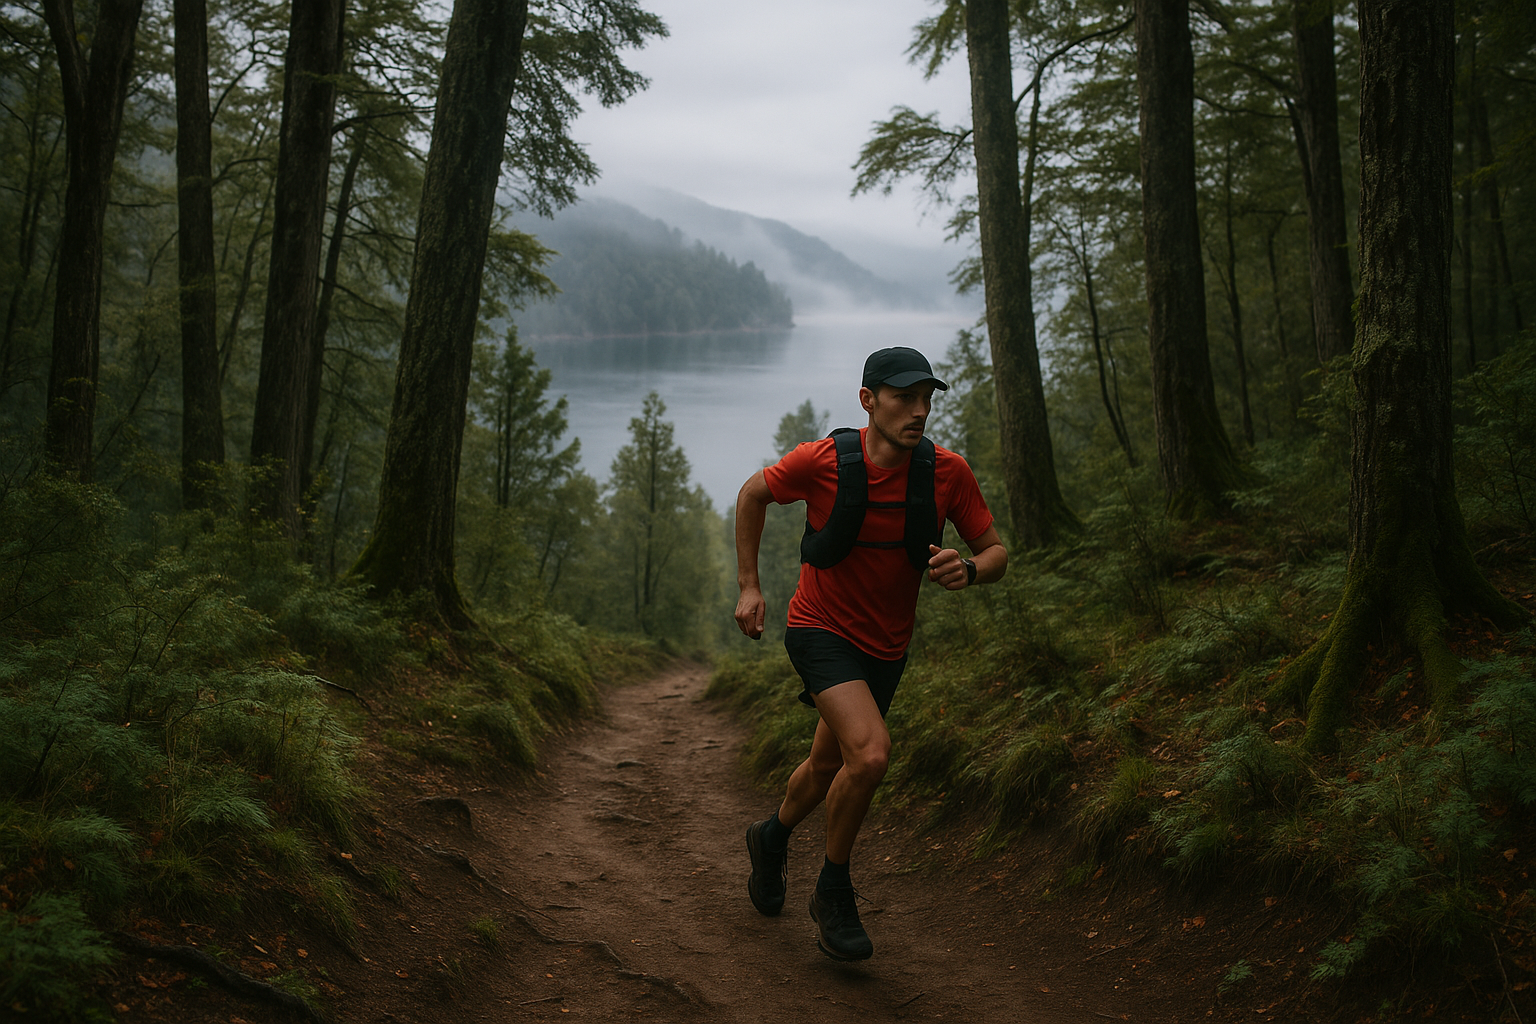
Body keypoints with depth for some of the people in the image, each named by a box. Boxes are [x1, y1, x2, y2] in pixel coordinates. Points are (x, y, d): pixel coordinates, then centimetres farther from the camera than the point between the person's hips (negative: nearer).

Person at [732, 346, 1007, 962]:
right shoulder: (821, 461, -20)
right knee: (870, 752, -25)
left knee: (827, 766, 21)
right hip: (820, 630, -4)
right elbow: (752, 494, -1)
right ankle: (833, 894, -1)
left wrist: (968, 570, -28)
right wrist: (748, 585, -2)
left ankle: (772, 837, 53)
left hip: (887, 646, 4)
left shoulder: (948, 473, -14)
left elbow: (996, 553, -5)